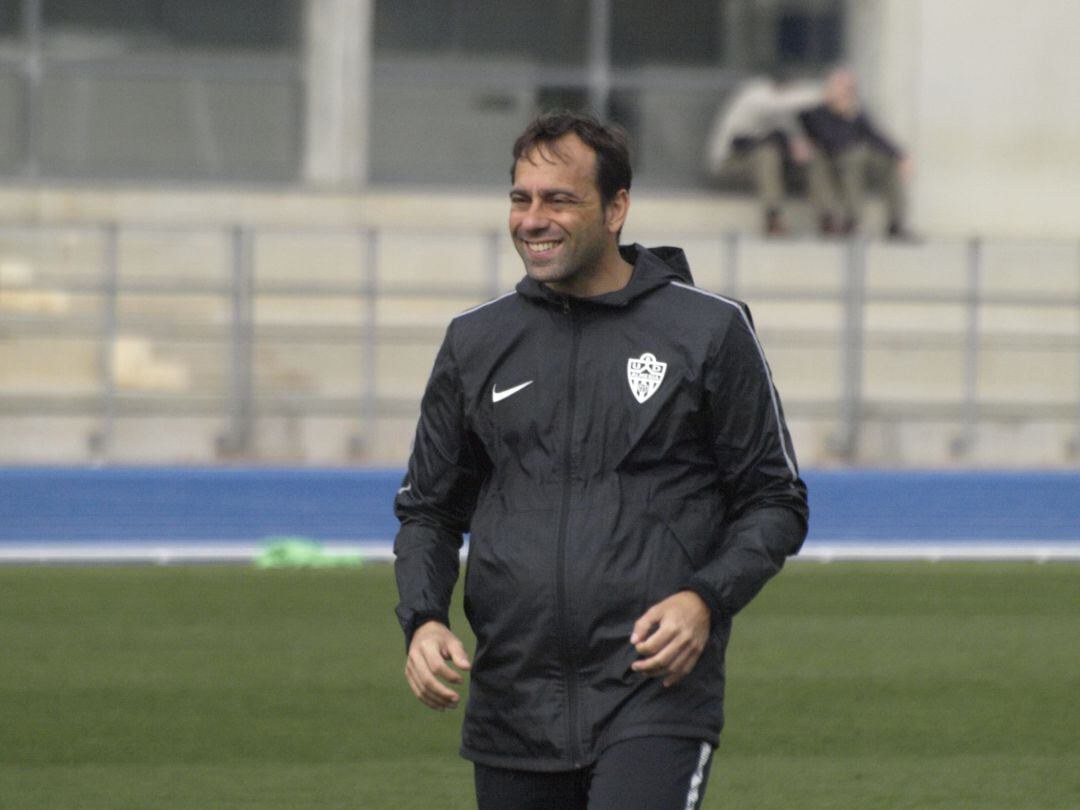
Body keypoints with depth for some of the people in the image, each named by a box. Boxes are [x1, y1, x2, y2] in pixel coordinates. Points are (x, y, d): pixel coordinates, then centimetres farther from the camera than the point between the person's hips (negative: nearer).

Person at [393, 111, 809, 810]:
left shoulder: (710, 330, 2)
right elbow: (428, 509, 18)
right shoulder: (476, 342, 11)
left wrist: (705, 600, -12)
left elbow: (775, 502, 6)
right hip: (513, 708, 4)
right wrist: (422, 620, -1)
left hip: (655, 695, -4)